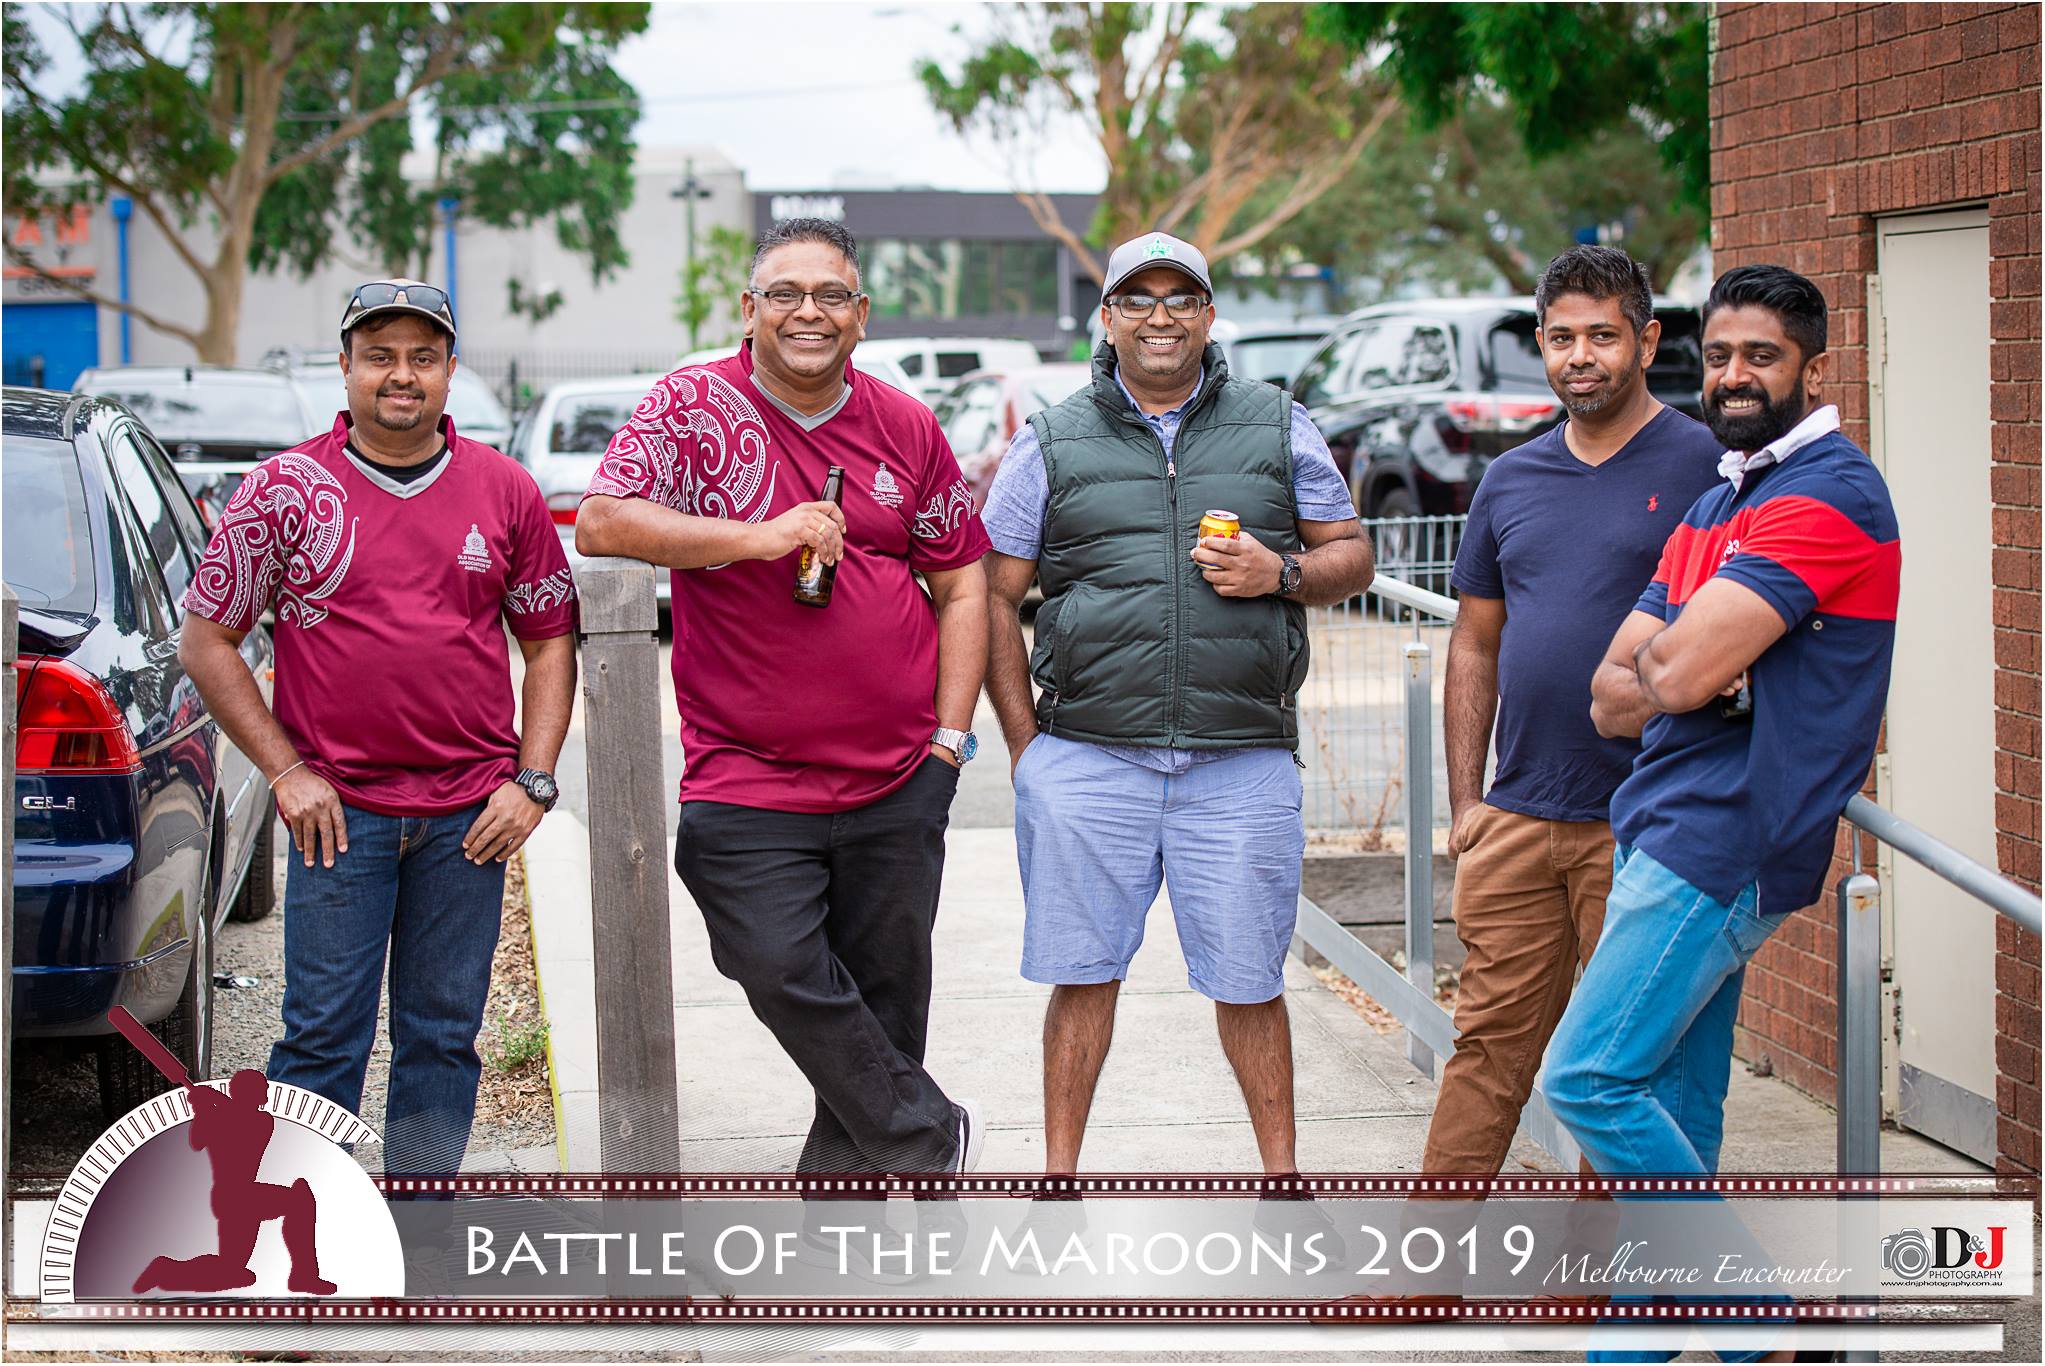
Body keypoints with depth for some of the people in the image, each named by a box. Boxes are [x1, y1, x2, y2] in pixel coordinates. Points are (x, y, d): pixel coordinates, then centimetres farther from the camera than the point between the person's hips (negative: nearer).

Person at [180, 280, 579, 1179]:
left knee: (443, 1035, 8)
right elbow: (206, 642, 3)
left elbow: (549, 639, 12)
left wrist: (532, 781, 1)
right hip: (339, 811, -2)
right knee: (324, 1036, -2)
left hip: (468, 816, 2)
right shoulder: (284, 489, -1)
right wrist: (285, 772, -5)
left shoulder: (504, 491, 6)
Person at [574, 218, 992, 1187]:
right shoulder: (692, 406, -2)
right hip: (747, 776, -3)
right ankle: (932, 1139, 6)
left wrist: (949, 736, 6)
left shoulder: (905, 428, 8)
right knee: (782, 973, -13)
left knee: (885, 991, 7)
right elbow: (599, 524, -15)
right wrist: (760, 537, -21)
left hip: (898, 779, 3)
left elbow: (960, 581, 15)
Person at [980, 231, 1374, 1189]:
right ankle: (1058, 1172, 15)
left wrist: (1283, 573, -7)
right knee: (1082, 974, 4)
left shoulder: (1278, 428, 10)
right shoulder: (1051, 445, 7)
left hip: (1242, 762, 0)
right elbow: (993, 596, 8)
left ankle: (1282, 1168, 19)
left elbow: (1352, 554, 16)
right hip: (1086, 761, 0)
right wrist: (1026, 746, 3)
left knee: (1247, 980, 5)